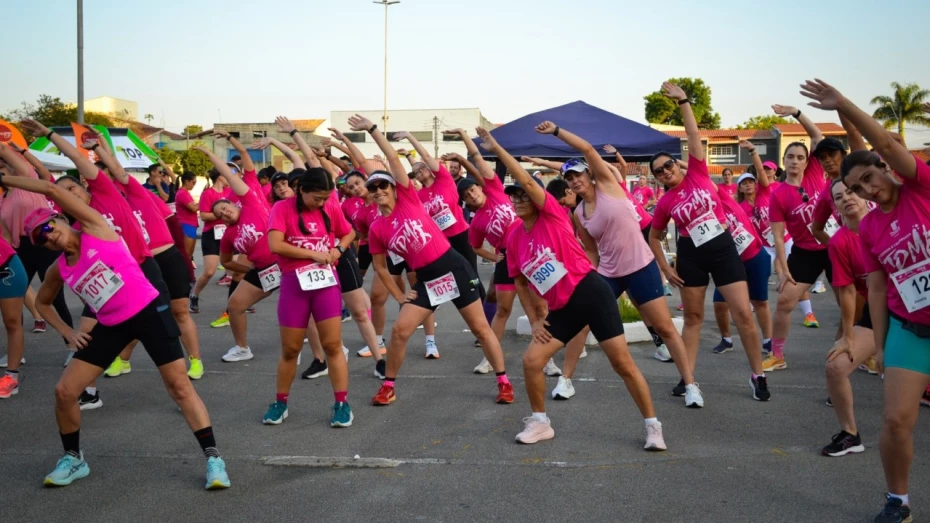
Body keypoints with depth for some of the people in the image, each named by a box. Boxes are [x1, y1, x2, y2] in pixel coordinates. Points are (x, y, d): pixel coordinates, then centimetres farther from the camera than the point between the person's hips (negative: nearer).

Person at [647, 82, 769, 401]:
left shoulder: (697, 174, -2)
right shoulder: (664, 204, -1)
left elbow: (694, 135, -9)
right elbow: (654, 238, 10)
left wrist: (683, 102, -14)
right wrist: (666, 269, 3)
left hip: (723, 247, -1)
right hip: (691, 255, 1)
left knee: (743, 313, -4)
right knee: (693, 317, 9)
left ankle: (758, 376, 7)